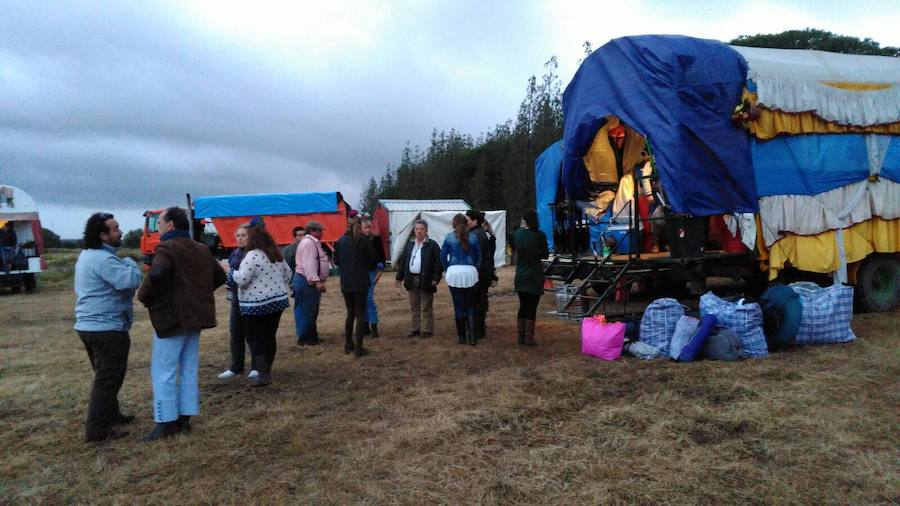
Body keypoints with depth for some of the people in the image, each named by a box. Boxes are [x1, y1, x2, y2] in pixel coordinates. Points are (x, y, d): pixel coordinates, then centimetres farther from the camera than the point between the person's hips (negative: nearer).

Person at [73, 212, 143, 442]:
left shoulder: (87, 255, 13)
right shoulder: (104, 259, -21)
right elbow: (132, 280, -30)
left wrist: (123, 265, 10)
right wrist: (129, 262, -11)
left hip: (89, 324, 11)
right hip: (107, 328, -11)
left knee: (105, 374, 22)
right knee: (108, 378, -4)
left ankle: (110, 413, 35)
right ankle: (97, 429, -1)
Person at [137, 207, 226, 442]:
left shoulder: (167, 248, -14)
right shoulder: (202, 249, 11)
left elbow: (156, 275, -32)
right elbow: (219, 276, 18)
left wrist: (144, 296, -16)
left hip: (172, 318, -8)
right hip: (196, 316, 8)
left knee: (163, 372, 1)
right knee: (189, 369, 13)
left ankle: (166, 422, 4)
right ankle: (185, 417, 20)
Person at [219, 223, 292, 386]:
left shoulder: (253, 255, -17)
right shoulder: (277, 254, 9)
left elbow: (240, 280, -20)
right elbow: (288, 274, 18)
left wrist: (228, 269, -6)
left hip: (257, 305, -7)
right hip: (277, 300, 7)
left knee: (255, 339, 1)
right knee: (269, 336, 14)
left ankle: (262, 374, -4)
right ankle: (267, 370, 22)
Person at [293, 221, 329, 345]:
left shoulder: (313, 242, 19)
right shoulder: (308, 243, -15)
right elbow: (309, 264, -26)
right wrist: (317, 281, -33)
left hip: (311, 282, 11)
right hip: (307, 282, -11)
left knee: (312, 311, 16)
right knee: (306, 311, -4)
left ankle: (312, 336, 25)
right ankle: (304, 339, 2)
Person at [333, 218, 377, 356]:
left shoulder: (341, 241, 2)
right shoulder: (364, 240, -10)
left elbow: (337, 260, 10)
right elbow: (372, 260, -6)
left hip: (346, 282, 4)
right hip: (361, 282, -4)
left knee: (350, 313, 17)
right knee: (360, 314, 3)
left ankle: (348, 345, 23)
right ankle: (358, 347, 2)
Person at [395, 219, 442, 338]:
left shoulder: (432, 245, -5)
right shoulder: (409, 245, 12)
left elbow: (438, 262, -9)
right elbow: (402, 261, 14)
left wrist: (436, 278, -15)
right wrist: (399, 277, 8)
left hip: (425, 281, -5)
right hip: (411, 280, 6)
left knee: (426, 308, 2)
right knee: (414, 308, 13)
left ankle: (427, 330, 10)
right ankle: (415, 329, 23)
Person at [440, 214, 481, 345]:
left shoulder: (449, 238, 0)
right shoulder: (473, 237, 2)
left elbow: (443, 257, 3)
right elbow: (478, 257, 6)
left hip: (454, 273, -1)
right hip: (470, 272, 1)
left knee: (458, 306, 6)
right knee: (470, 306, 9)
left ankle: (462, 337, 11)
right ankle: (472, 337, 2)